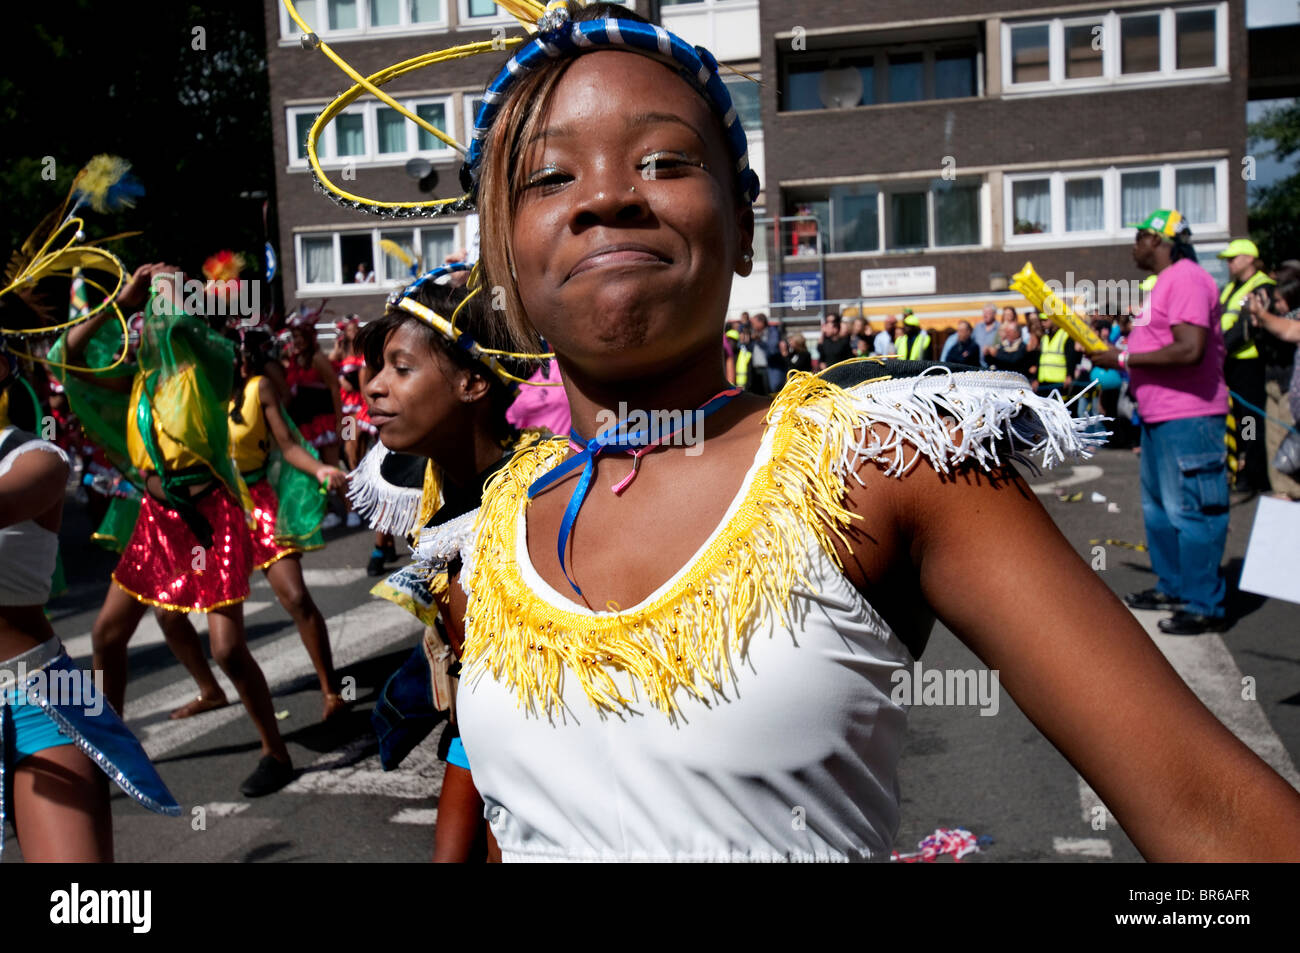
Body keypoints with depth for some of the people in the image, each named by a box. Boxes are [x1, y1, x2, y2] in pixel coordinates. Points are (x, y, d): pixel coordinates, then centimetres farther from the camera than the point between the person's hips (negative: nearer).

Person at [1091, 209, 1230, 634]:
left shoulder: (1187, 279, -16)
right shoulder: (1165, 282, 18)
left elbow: (1190, 349, -27)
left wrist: (1123, 359, -20)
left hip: (1188, 417, -11)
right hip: (1160, 417, 11)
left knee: (1190, 511, -6)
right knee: (1159, 508, 19)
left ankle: (1205, 606, 1)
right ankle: (1172, 587, 31)